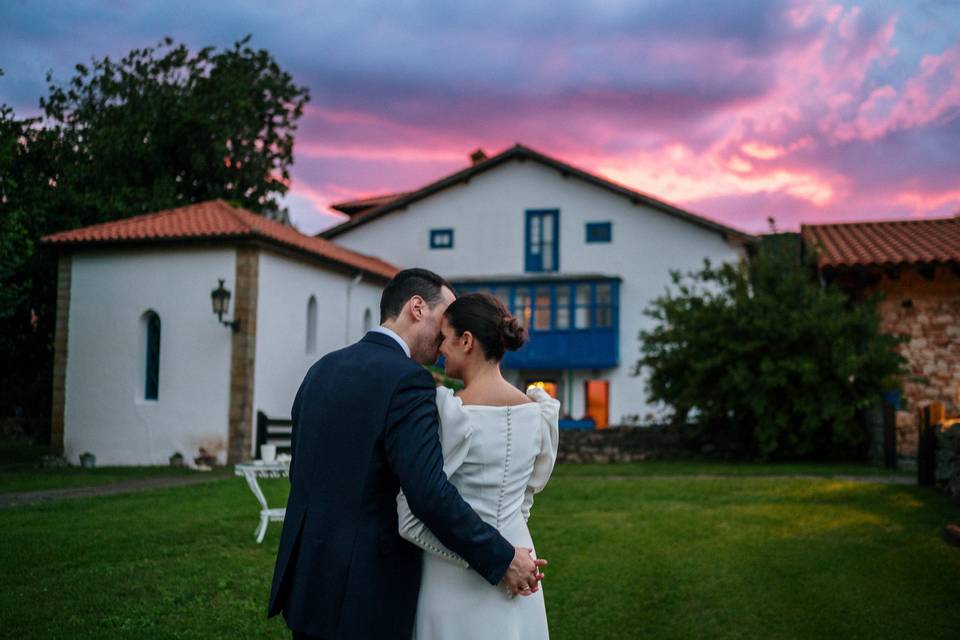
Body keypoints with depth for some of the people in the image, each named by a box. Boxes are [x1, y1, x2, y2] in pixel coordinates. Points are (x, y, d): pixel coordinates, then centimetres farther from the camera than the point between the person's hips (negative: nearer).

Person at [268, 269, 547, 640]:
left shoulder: (322, 369, 8)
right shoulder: (407, 380, -16)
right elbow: (430, 493, -24)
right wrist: (502, 560, -16)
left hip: (307, 575, 8)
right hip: (365, 592, -8)